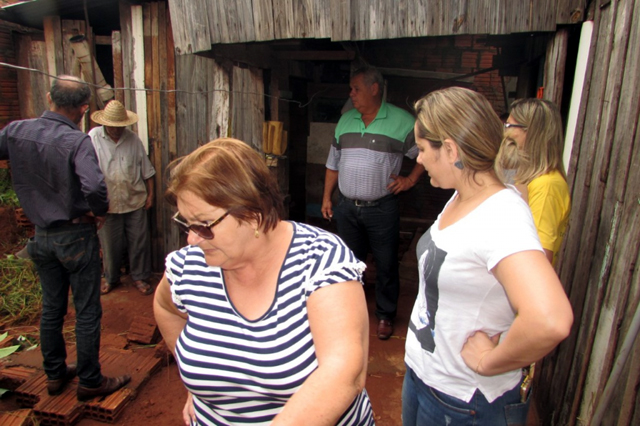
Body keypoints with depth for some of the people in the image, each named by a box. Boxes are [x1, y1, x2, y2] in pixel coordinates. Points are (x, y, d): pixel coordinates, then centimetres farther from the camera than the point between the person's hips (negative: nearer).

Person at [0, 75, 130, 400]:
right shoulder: (76, 141, -22)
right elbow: (95, 185, -37)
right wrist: (98, 211, -16)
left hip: (41, 235, 6)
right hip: (75, 236, -6)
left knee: (51, 309, 20)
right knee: (87, 313, 8)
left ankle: (54, 374, 36)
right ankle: (90, 382, 22)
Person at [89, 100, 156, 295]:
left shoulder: (133, 139, 1)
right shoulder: (93, 138, -6)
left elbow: (146, 169, 8)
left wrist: (150, 194, 7)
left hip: (135, 200, 1)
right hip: (107, 203, -1)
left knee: (138, 242, 7)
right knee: (110, 244, 12)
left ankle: (140, 277, 24)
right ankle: (111, 278, 33)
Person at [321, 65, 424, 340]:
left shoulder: (401, 121, -7)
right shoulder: (345, 120, 9)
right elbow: (333, 163, 14)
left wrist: (410, 179, -8)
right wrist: (327, 197, 11)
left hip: (382, 208, -4)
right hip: (346, 207, 4)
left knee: (386, 265, 7)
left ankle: (385, 315, 26)